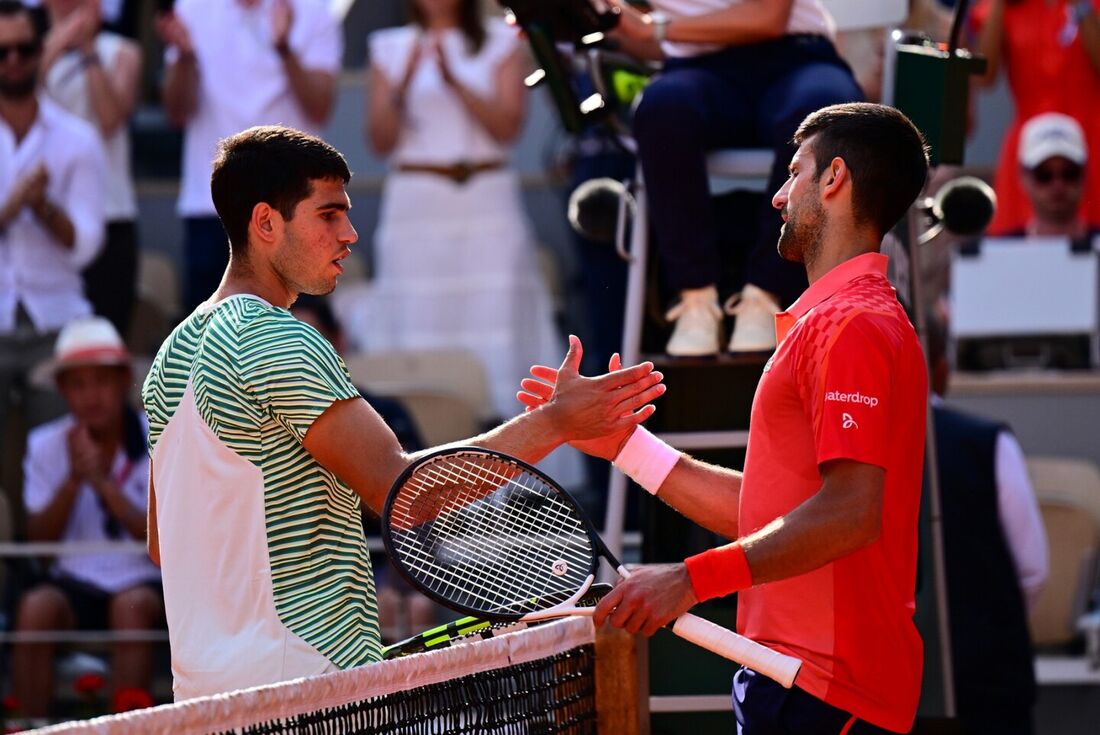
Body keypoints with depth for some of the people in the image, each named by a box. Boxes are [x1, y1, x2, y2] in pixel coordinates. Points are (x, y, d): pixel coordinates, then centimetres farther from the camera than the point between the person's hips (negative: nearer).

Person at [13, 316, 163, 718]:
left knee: (132, 605, -35)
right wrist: (74, 479, -14)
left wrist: (102, 481, -19)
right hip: (76, 582, 2)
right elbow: (39, 540, 1)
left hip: (145, 582, -2)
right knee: (35, 607, -30)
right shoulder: (48, 444, 3)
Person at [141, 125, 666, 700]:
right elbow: (400, 489, -21)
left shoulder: (175, 352, 15)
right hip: (302, 678, -10)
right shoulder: (279, 342, -15)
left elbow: (163, 544, 22)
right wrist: (555, 422, -20)